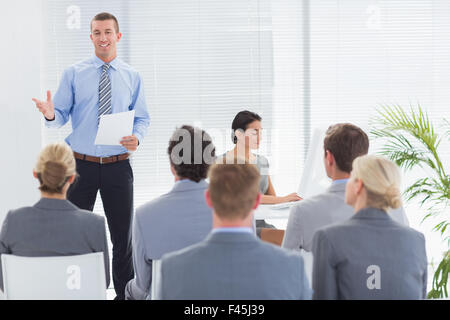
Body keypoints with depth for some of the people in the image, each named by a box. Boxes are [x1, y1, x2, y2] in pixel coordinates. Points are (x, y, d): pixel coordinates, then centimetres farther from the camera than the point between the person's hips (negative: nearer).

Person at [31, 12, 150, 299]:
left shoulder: (132, 77, 7)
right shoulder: (73, 74, 2)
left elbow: (143, 118, 8)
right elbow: (62, 117, 0)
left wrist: (137, 137, -13)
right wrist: (50, 115, -24)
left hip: (118, 166, 1)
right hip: (81, 165, -1)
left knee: (123, 234, 9)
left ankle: (125, 293, 23)